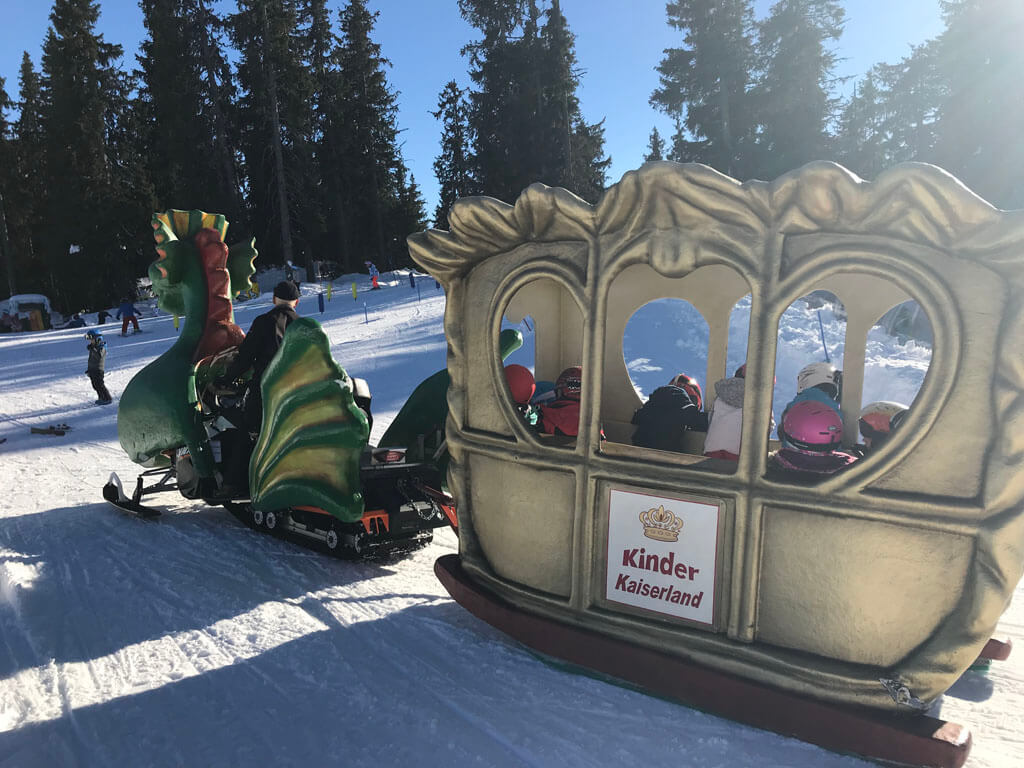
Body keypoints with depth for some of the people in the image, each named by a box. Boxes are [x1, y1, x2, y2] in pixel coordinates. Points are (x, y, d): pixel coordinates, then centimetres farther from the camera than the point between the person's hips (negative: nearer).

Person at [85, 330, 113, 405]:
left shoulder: (101, 347, -13)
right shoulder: (92, 347, 13)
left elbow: (99, 356, -31)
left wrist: (93, 349, -36)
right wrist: (88, 368, 23)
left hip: (98, 370, -9)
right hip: (92, 370, 9)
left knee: (100, 385, -9)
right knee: (95, 385, 11)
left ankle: (108, 398, -3)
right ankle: (101, 398, 21)